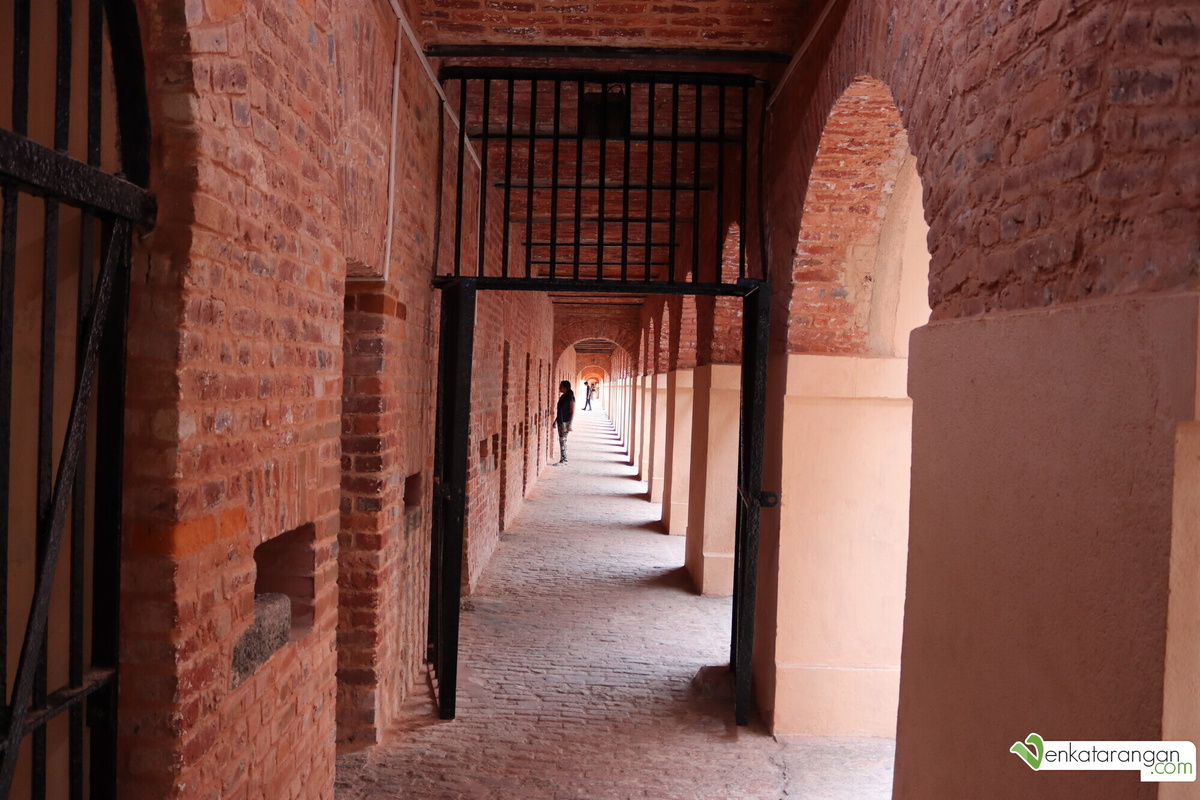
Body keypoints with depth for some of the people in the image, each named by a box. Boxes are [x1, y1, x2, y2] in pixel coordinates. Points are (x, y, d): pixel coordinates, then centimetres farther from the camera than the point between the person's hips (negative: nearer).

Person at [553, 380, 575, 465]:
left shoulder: (570, 397, -12)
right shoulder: (562, 397, 12)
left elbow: (572, 411, -14)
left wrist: (570, 424, -19)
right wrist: (555, 420, 20)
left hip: (566, 422, -8)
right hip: (560, 422, 8)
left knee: (563, 440, -7)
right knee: (561, 440, 9)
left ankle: (564, 459, -3)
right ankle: (563, 459, 13)